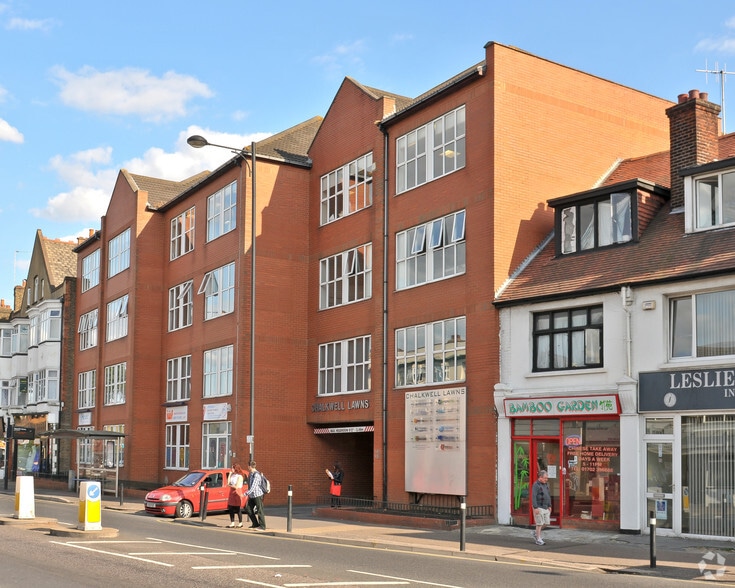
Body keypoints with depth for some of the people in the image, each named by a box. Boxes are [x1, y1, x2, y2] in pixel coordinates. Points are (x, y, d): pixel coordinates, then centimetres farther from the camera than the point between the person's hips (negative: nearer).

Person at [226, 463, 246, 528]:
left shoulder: (240, 476, -13)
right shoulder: (232, 475, 10)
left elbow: (236, 486, -17)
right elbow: (228, 483, 2)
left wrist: (230, 485, -3)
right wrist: (230, 474, 1)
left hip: (237, 493, -7)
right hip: (231, 493, 7)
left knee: (238, 509, -1)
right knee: (230, 509, 5)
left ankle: (240, 523, 9)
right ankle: (232, 523, 10)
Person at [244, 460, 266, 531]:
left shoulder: (256, 475, -18)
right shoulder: (250, 474, 11)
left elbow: (254, 486, -25)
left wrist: (246, 493, -28)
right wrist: (249, 495, 20)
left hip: (258, 495, -9)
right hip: (252, 496, 9)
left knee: (260, 510, -4)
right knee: (249, 510, 9)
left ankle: (262, 526, 1)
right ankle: (255, 524, 18)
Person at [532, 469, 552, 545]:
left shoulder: (546, 484, 10)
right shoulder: (536, 485, -15)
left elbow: (548, 495, 16)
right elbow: (533, 497, -19)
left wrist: (549, 506, 12)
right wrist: (535, 508, -24)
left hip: (545, 507, 8)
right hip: (538, 507, -8)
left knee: (546, 522, 7)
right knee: (539, 523, -5)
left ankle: (536, 533, 27)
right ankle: (538, 540, 3)